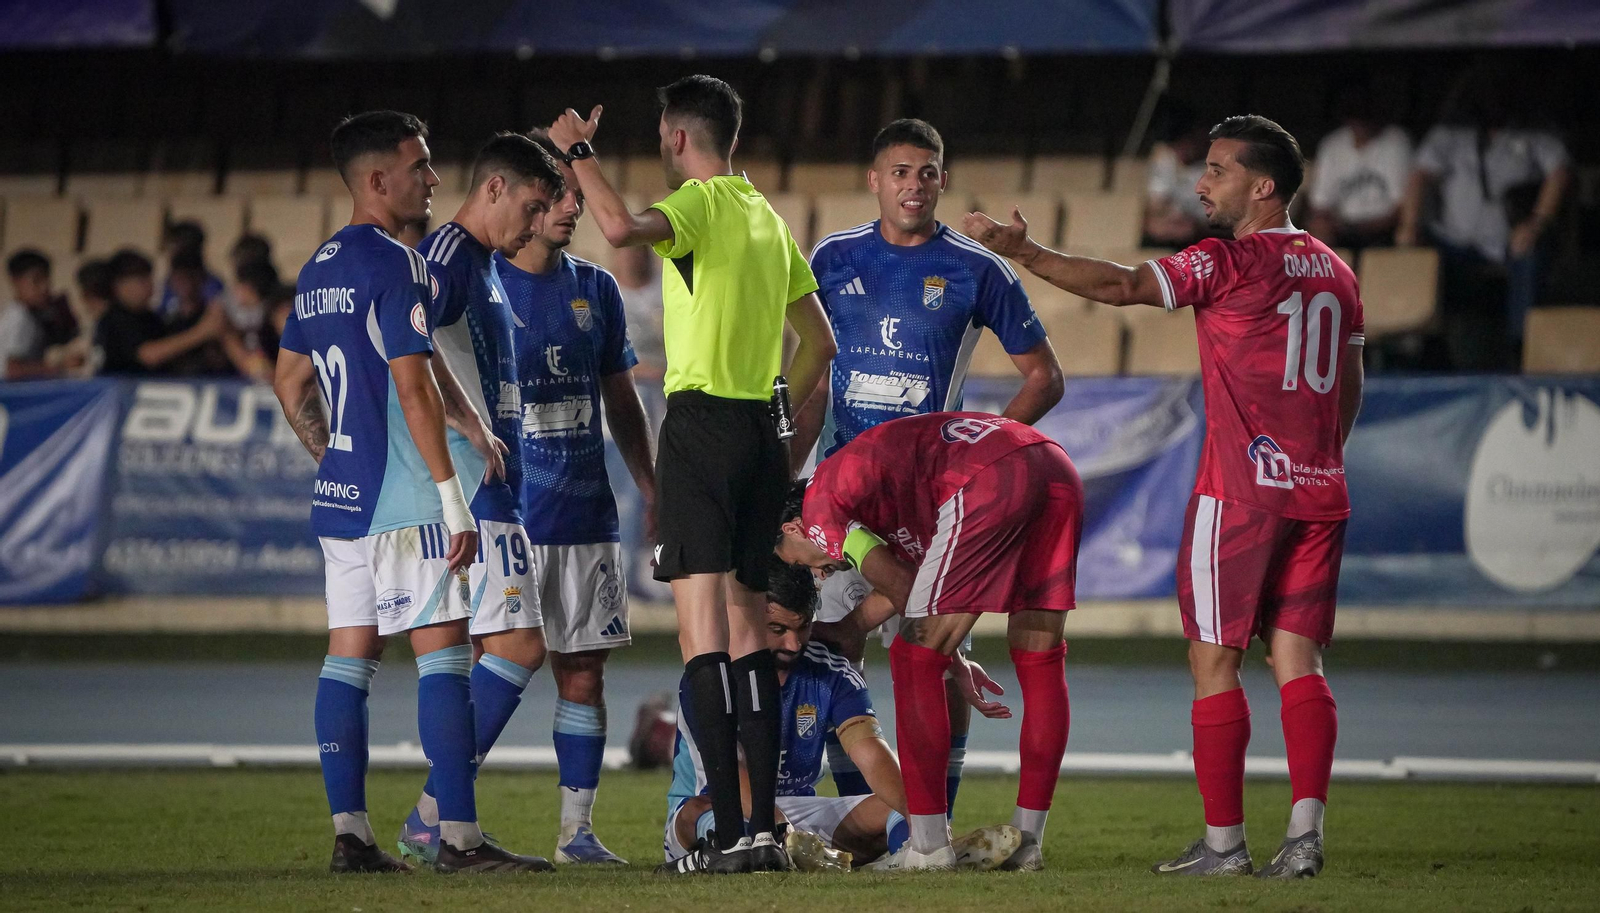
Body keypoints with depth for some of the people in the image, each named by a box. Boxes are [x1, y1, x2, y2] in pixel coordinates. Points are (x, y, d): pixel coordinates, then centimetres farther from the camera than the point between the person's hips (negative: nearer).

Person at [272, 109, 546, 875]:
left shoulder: (319, 268, 15)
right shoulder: (394, 263, -12)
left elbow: (290, 385, 22)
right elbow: (414, 387, -18)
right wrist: (454, 495, -17)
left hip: (339, 493, 9)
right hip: (403, 498, -9)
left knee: (349, 657, 7)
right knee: (443, 650, -8)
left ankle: (349, 834, 5)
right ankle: (457, 837, -12)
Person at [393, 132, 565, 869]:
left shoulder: (482, 265, 21)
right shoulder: (448, 253, -11)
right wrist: (473, 429, -24)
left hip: (489, 485, 10)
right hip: (469, 480, -10)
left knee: (474, 655, 9)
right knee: (518, 644, -13)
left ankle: (441, 824, 10)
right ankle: (433, 818, -14)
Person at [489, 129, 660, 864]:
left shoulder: (595, 289, 12)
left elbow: (620, 399, 19)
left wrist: (653, 491, 14)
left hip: (587, 513, 5)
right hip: (506, 517, -5)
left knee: (584, 672, 4)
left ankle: (578, 827, 9)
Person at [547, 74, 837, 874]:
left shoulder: (700, 204, -7)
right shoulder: (769, 220, 17)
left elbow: (621, 228, -29)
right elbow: (820, 342, 21)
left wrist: (577, 151, -15)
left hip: (700, 421, -8)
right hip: (761, 432, 8)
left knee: (703, 633, -10)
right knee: (748, 632, 11)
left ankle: (727, 833, -17)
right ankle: (764, 829, 8)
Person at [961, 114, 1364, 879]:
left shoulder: (1228, 262, -9)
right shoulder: (1335, 273, 14)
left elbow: (1121, 285, -18)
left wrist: (1021, 251, -16)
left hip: (1239, 492, -6)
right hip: (1318, 497, 6)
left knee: (1215, 660, 0)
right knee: (1296, 659, 4)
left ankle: (1223, 840, 0)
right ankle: (1305, 831, -8)